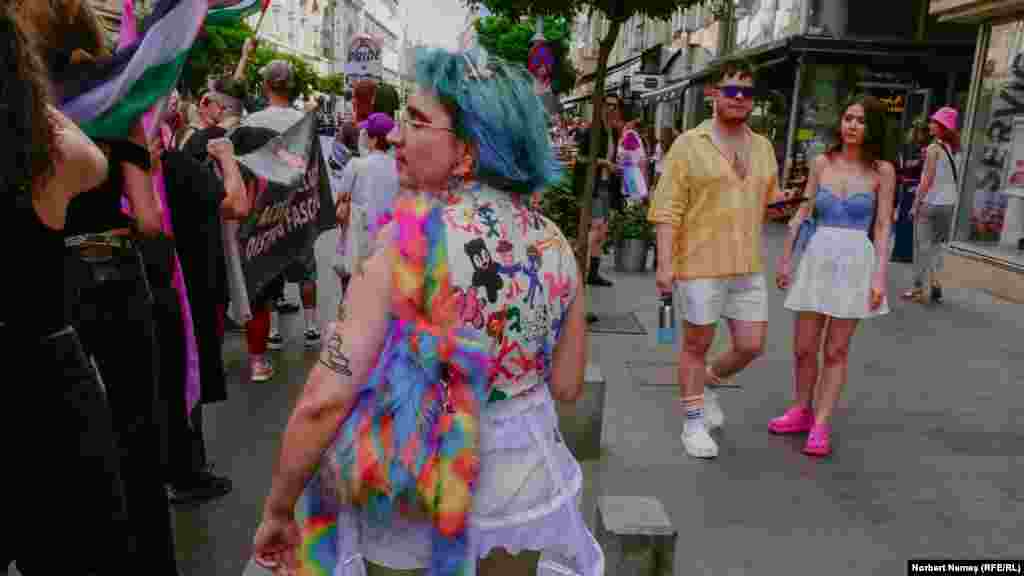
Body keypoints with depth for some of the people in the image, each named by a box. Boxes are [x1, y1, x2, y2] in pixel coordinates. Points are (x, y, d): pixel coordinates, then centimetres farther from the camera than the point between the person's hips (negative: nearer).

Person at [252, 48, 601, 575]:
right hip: (525, 480, 5)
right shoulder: (554, 244, -7)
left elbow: (324, 402, -26)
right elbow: (567, 387, 2)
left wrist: (278, 511, -12)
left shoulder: (407, 244, -22)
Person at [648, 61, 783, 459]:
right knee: (697, 344, 7)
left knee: (751, 346, 8)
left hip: (748, 267, 5)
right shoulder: (689, 144, -6)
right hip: (700, 264, -5)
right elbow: (667, 209, -10)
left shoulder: (763, 147, 11)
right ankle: (694, 423, 22)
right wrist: (665, 263, -16)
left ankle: (708, 384, 36)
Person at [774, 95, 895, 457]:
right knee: (803, 348, 6)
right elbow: (803, 214, 9)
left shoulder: (882, 171, 0)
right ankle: (802, 411, 26)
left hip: (856, 262, -2)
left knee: (836, 351, 3)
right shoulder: (822, 163, 6)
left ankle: (821, 426, 11)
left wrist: (880, 275, -9)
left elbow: (882, 227, -1)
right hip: (816, 259, 2)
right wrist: (786, 258, 8)